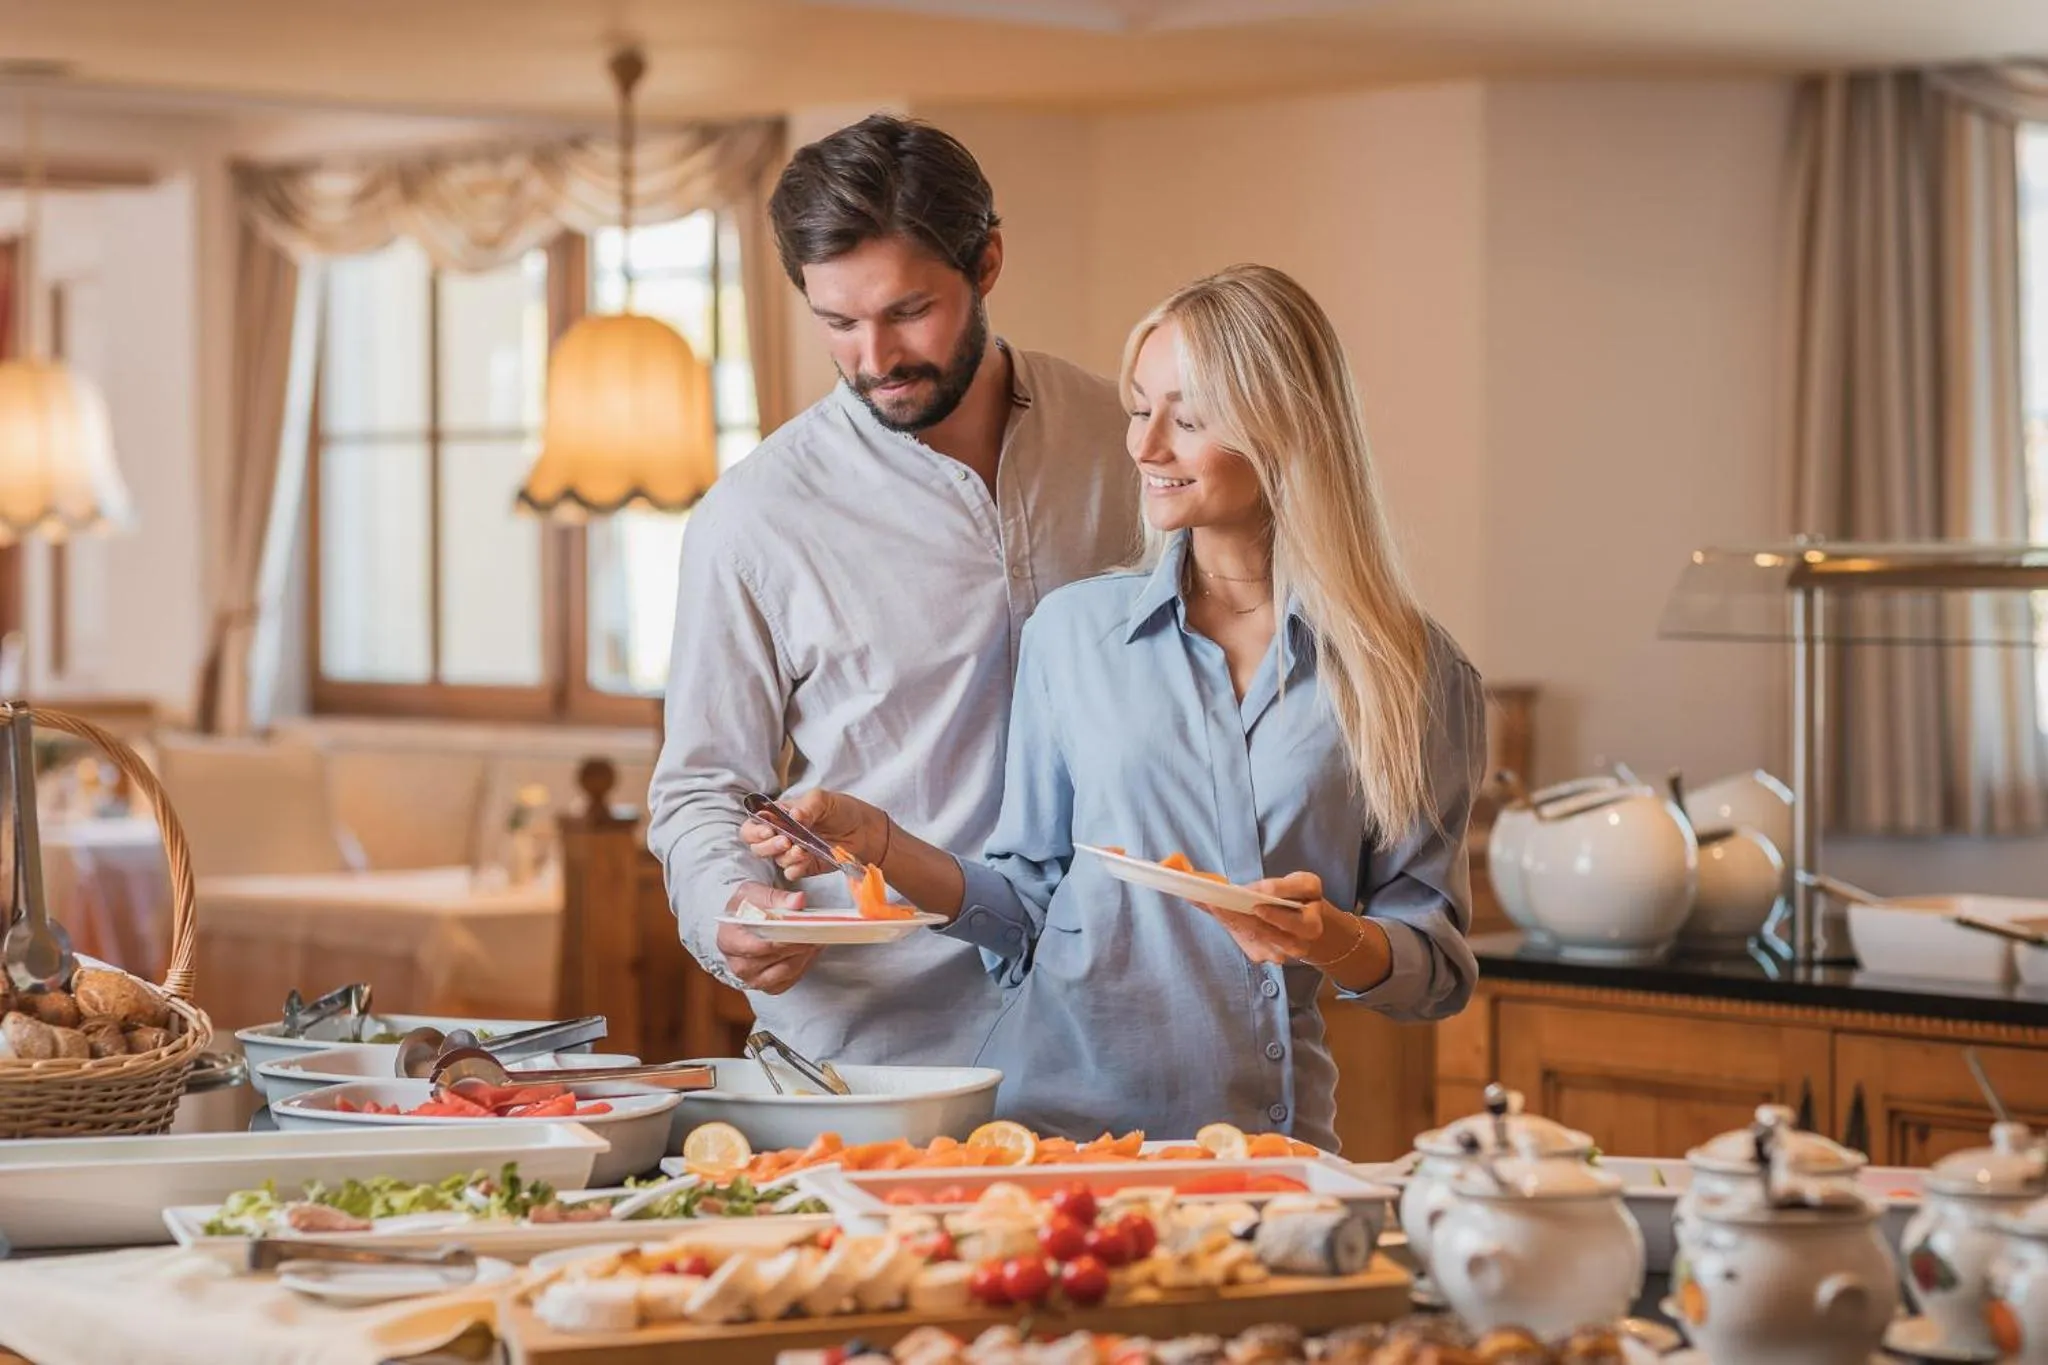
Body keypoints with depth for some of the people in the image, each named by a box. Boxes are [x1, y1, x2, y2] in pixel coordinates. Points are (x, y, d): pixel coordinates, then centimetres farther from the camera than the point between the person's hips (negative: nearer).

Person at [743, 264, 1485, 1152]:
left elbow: (1440, 968, 8)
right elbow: (1027, 909, 14)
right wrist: (879, 843, 0)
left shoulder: (1411, 672, 5)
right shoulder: (1075, 630, 10)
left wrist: (1333, 941, -11)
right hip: (1059, 1110, 1)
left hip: (1267, 1138, -1)